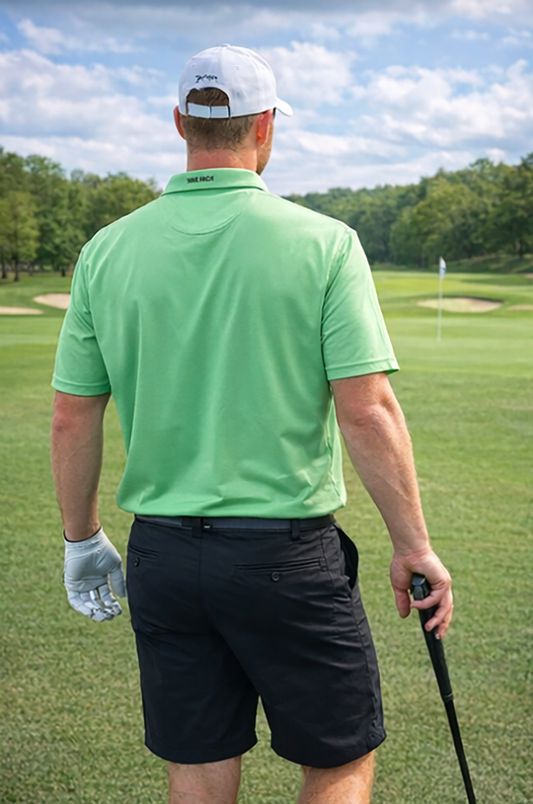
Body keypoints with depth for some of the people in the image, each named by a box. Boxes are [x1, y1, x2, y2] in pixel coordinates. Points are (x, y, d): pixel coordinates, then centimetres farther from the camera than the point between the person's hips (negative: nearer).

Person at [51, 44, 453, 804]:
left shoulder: (109, 250, 0)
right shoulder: (323, 242, -9)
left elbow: (72, 419, 3)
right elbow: (367, 411, -14)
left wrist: (82, 541, 16)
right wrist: (414, 545, -4)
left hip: (163, 553, 4)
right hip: (289, 553, -3)